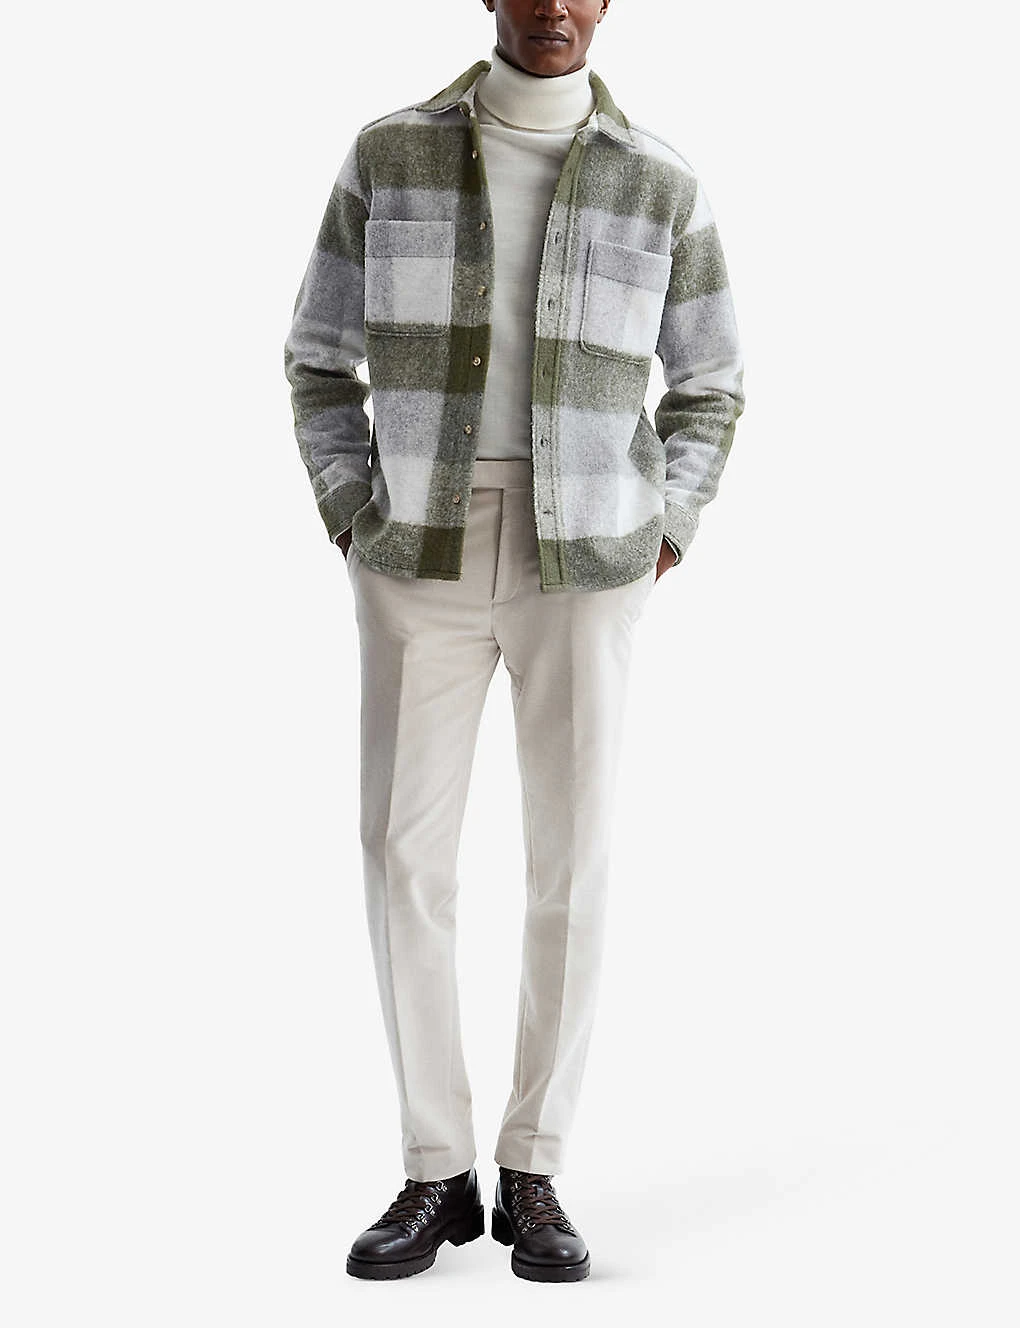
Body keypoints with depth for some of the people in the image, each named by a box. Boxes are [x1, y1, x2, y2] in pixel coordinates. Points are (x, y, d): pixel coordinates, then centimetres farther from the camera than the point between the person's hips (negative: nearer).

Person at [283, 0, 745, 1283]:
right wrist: (356, 527, -3)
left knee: (570, 864, -2)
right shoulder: (391, 153, 2)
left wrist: (660, 544, -1)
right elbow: (320, 357, 8)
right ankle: (436, 1176, 9)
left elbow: (709, 387, 12)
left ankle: (532, 1177, 12)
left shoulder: (660, 183, 2)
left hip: (580, 563, 0)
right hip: (425, 557, 1)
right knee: (405, 856, -4)